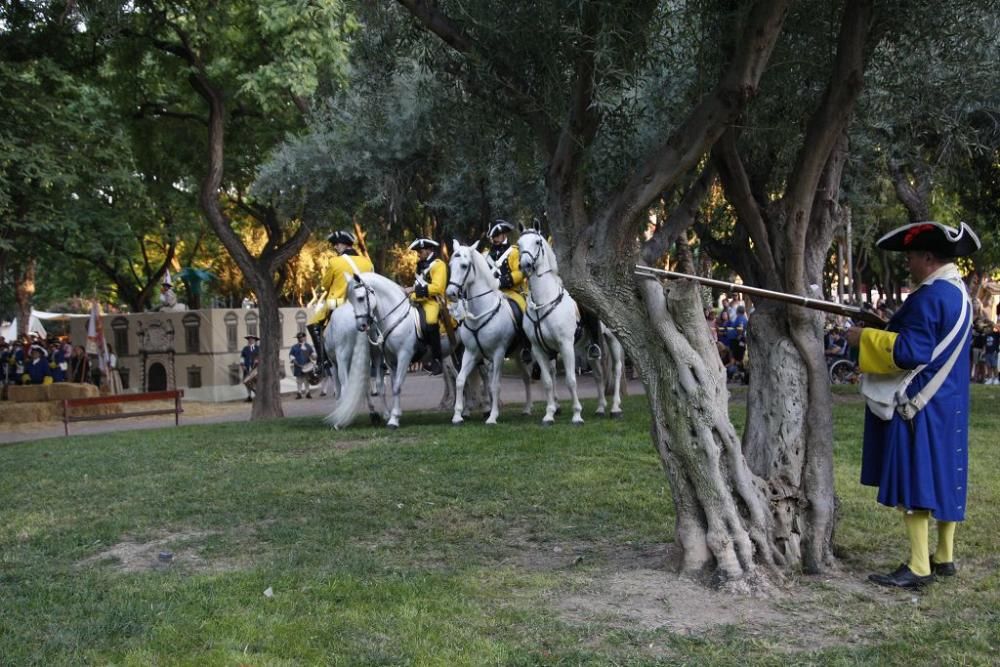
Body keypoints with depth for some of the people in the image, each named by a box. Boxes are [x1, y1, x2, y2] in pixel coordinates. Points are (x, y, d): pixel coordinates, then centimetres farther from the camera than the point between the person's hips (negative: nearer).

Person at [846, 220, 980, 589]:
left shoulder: (929, 296, -19)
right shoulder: (957, 292, 12)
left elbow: (910, 351, -24)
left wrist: (866, 338, -14)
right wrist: (889, 327, 15)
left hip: (920, 405, -10)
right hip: (948, 403, 10)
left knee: (914, 479, -5)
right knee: (942, 478, 15)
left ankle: (919, 567, -2)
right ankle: (944, 556, 24)